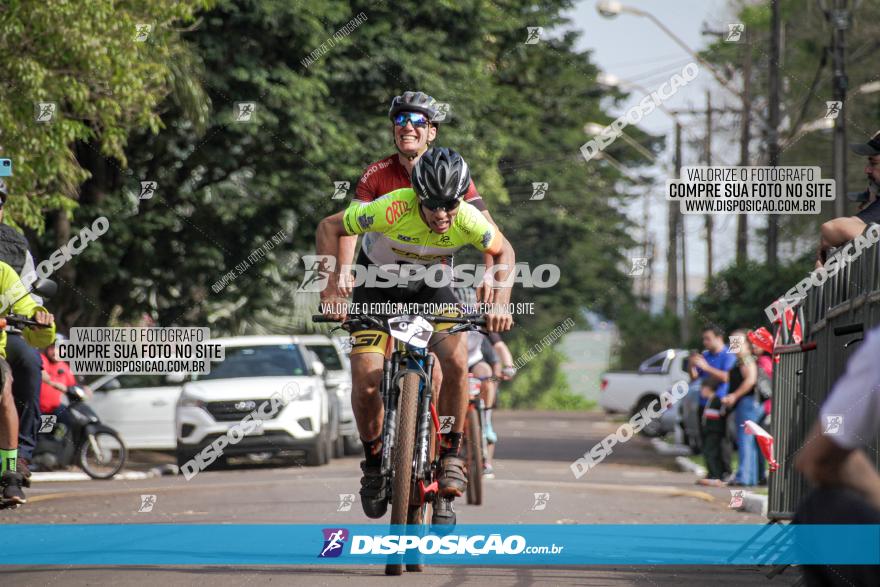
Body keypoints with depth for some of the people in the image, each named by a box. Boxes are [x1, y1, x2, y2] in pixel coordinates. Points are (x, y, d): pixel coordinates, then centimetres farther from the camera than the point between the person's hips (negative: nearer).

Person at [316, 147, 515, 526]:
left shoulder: (468, 221, -28)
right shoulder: (393, 209, -35)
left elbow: (502, 252, -5)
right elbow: (329, 228, -22)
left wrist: (500, 304, -20)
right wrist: (331, 291, -30)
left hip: (430, 286, 2)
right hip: (379, 285, -1)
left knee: (456, 361, -25)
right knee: (365, 382, -17)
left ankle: (450, 455, -8)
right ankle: (373, 462, 9)